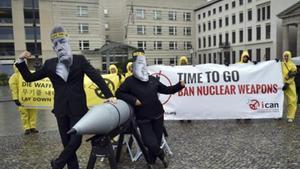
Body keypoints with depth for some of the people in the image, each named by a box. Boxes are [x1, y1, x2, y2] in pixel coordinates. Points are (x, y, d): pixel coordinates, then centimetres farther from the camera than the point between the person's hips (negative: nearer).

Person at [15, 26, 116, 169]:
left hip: (78, 108, -2)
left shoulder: (79, 60, 0)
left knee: (75, 141, -4)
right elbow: (29, 77, 12)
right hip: (61, 109, 2)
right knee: (67, 142, 7)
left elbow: (96, 77, -6)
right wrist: (21, 61, -2)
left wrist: (109, 95, -15)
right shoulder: (49, 64, 7)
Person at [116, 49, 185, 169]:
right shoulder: (130, 81, -5)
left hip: (157, 116, 4)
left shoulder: (152, 79, 6)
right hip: (143, 119, -4)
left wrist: (179, 85, -1)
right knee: (152, 143, -14)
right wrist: (133, 100, -13)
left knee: (157, 141, 12)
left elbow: (166, 90, 12)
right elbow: (119, 93, -2)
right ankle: (161, 155, 21)